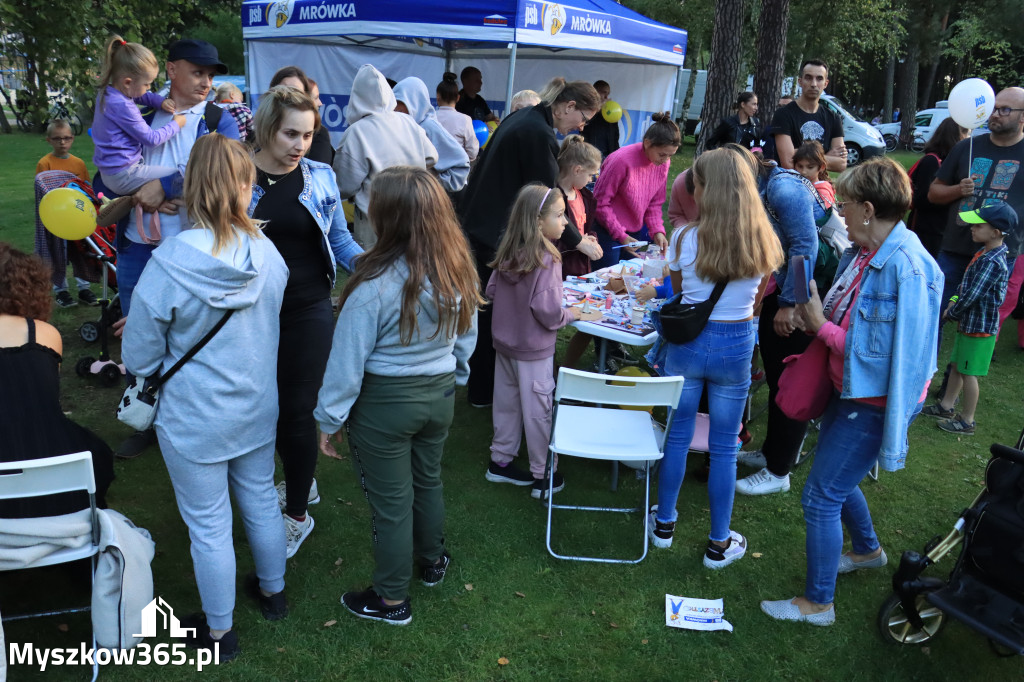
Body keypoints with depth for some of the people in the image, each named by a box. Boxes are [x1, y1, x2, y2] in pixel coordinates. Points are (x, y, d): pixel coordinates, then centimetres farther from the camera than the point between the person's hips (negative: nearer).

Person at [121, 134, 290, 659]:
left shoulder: (169, 263, -24)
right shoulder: (268, 253, -12)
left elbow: (139, 357, -13)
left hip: (194, 419, -4)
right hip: (257, 409, 4)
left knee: (208, 525, 13)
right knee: (261, 501, 23)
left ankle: (219, 631, 33)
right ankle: (273, 592, 46)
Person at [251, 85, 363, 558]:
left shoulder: (321, 178, -1)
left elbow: (340, 239, 6)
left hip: (308, 310, -1)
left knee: (297, 409, 3)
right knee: (269, 406, 16)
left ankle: (298, 514, 21)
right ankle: (301, 483, 41)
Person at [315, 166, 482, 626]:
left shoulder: (375, 284, -26)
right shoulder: (459, 270, -7)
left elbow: (348, 360, -17)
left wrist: (329, 420, -4)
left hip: (384, 403, -6)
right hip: (440, 394, 6)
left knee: (391, 500, 11)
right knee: (427, 480, 27)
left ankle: (391, 600, 31)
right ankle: (432, 561, 50)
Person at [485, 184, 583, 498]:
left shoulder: (507, 251, -3)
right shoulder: (547, 259, -24)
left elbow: (491, 290, 7)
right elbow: (548, 312, -25)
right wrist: (570, 314, -6)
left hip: (504, 341, 7)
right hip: (533, 349, -7)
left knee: (507, 402, 19)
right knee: (538, 410, 6)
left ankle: (500, 462, 34)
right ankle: (543, 477, 20)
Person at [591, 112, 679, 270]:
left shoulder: (663, 163, -4)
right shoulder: (622, 160, -22)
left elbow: (655, 202, 9)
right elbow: (600, 202, -17)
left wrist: (657, 230, -6)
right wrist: (621, 236, -17)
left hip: (635, 231, 6)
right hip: (608, 232, -6)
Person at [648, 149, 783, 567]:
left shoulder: (686, 238, -13)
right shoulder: (763, 243, -7)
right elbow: (756, 301, 6)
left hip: (688, 342, -1)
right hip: (737, 346, 1)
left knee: (677, 435, 16)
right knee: (724, 447, 12)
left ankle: (664, 524, 33)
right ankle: (719, 544, 25)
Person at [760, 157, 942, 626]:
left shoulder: (906, 270, -28)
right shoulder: (862, 254, -1)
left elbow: (887, 355, -27)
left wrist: (821, 326, -20)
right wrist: (815, 318, -5)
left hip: (875, 404, -9)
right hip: (849, 391, 9)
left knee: (820, 496, -1)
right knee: (836, 478, 26)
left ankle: (817, 602, 17)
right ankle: (867, 551, 54)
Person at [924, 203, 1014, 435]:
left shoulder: (991, 263, -26)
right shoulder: (985, 253, 5)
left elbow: (971, 296, -24)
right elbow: (966, 284, 16)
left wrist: (951, 313, -9)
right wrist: (953, 300, 2)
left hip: (979, 327, -9)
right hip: (969, 322, 9)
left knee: (968, 372, 1)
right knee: (956, 365, 19)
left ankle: (966, 421, 13)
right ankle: (946, 406, 34)